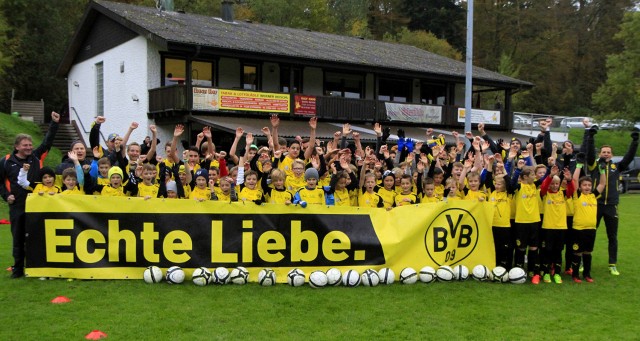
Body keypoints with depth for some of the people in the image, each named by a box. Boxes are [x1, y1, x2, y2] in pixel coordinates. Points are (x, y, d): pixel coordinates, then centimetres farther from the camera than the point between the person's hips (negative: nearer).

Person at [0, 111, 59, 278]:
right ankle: (18, 269, 19)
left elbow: (47, 141, -1)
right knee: (18, 239, 8)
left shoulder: (36, 157, 4)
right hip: (17, 207, 0)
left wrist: (54, 123, -6)